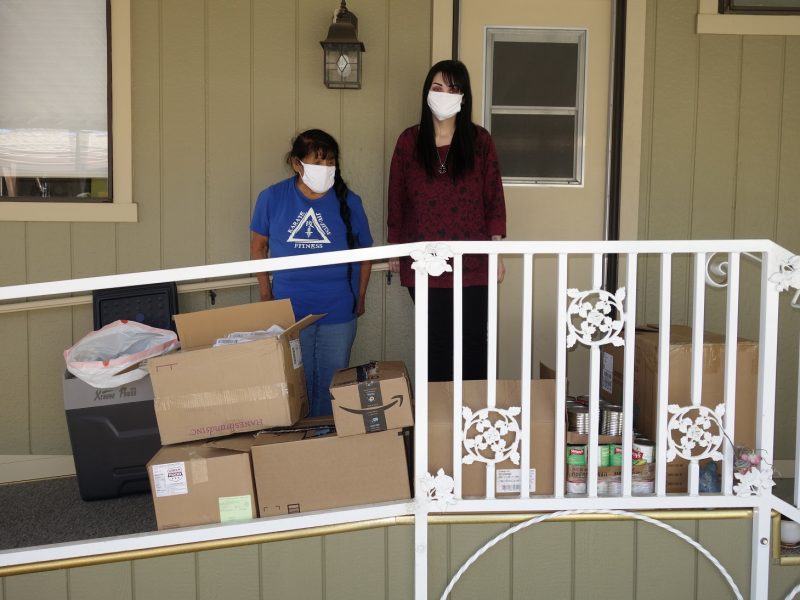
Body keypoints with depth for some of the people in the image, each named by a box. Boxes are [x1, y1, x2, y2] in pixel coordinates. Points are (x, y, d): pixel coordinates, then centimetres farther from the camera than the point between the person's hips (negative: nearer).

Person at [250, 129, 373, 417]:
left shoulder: (348, 202, -4)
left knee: (332, 387, 11)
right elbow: (258, 247, 7)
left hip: (338, 313, 0)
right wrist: (266, 297, 6)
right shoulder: (272, 198, -5)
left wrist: (360, 298, 9)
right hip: (289, 312, 0)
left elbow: (364, 252, 8)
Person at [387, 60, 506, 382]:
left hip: (473, 261, 0)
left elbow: (494, 197, 2)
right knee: (436, 342, 9)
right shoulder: (409, 141, 2)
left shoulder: (480, 140, 0)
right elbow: (397, 198, 7)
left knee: (474, 342, 5)